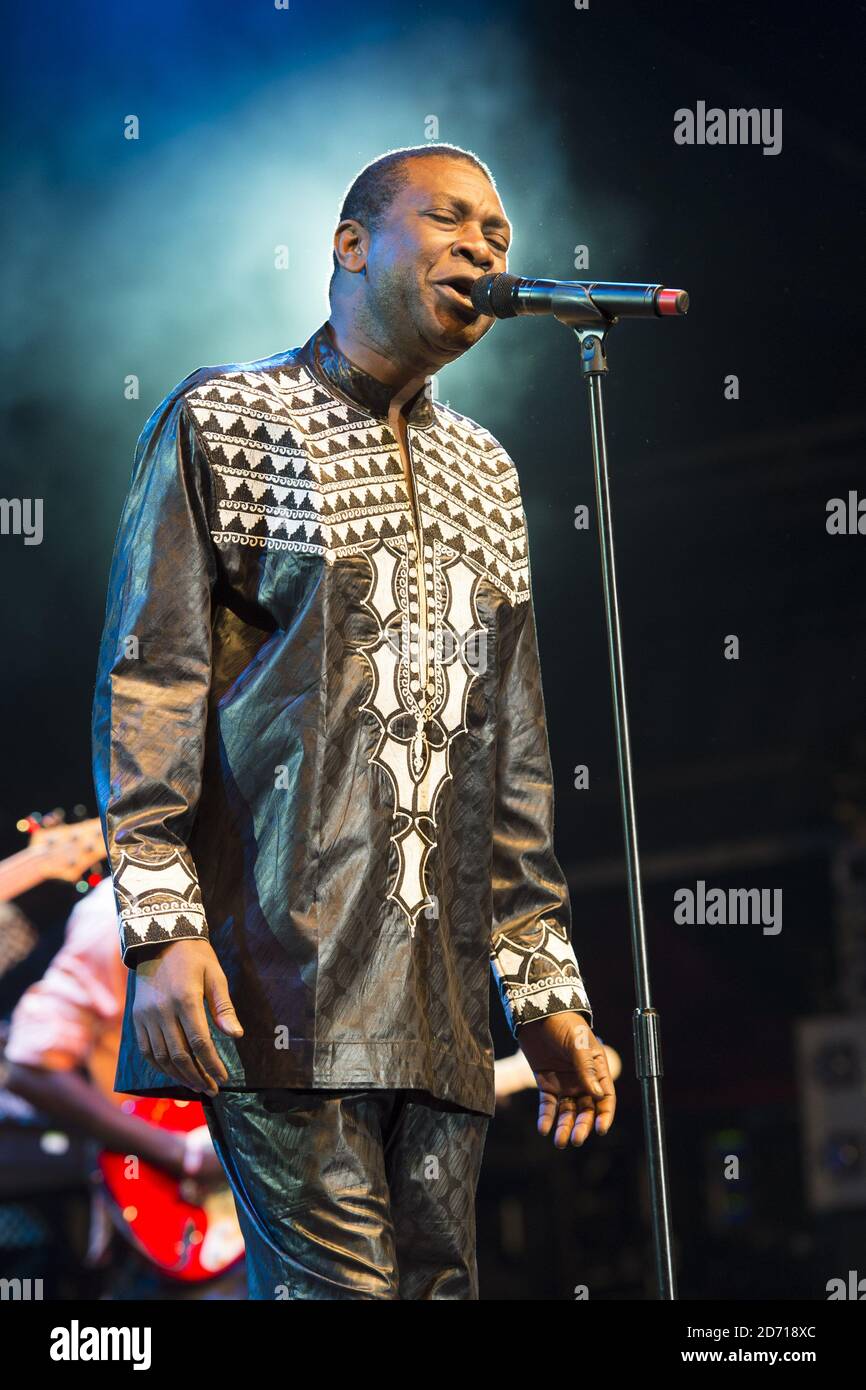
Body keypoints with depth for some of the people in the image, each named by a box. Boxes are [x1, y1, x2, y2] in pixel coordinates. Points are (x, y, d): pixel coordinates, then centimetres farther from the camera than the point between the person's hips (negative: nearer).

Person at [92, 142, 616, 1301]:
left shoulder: (483, 473, 22)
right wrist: (162, 923, -15)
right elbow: (149, 681, -4)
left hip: (439, 1002, 6)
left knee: (439, 1279, 2)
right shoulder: (222, 420, 5)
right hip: (282, 974, -6)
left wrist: (545, 986, 15)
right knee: (339, 1283, -13)